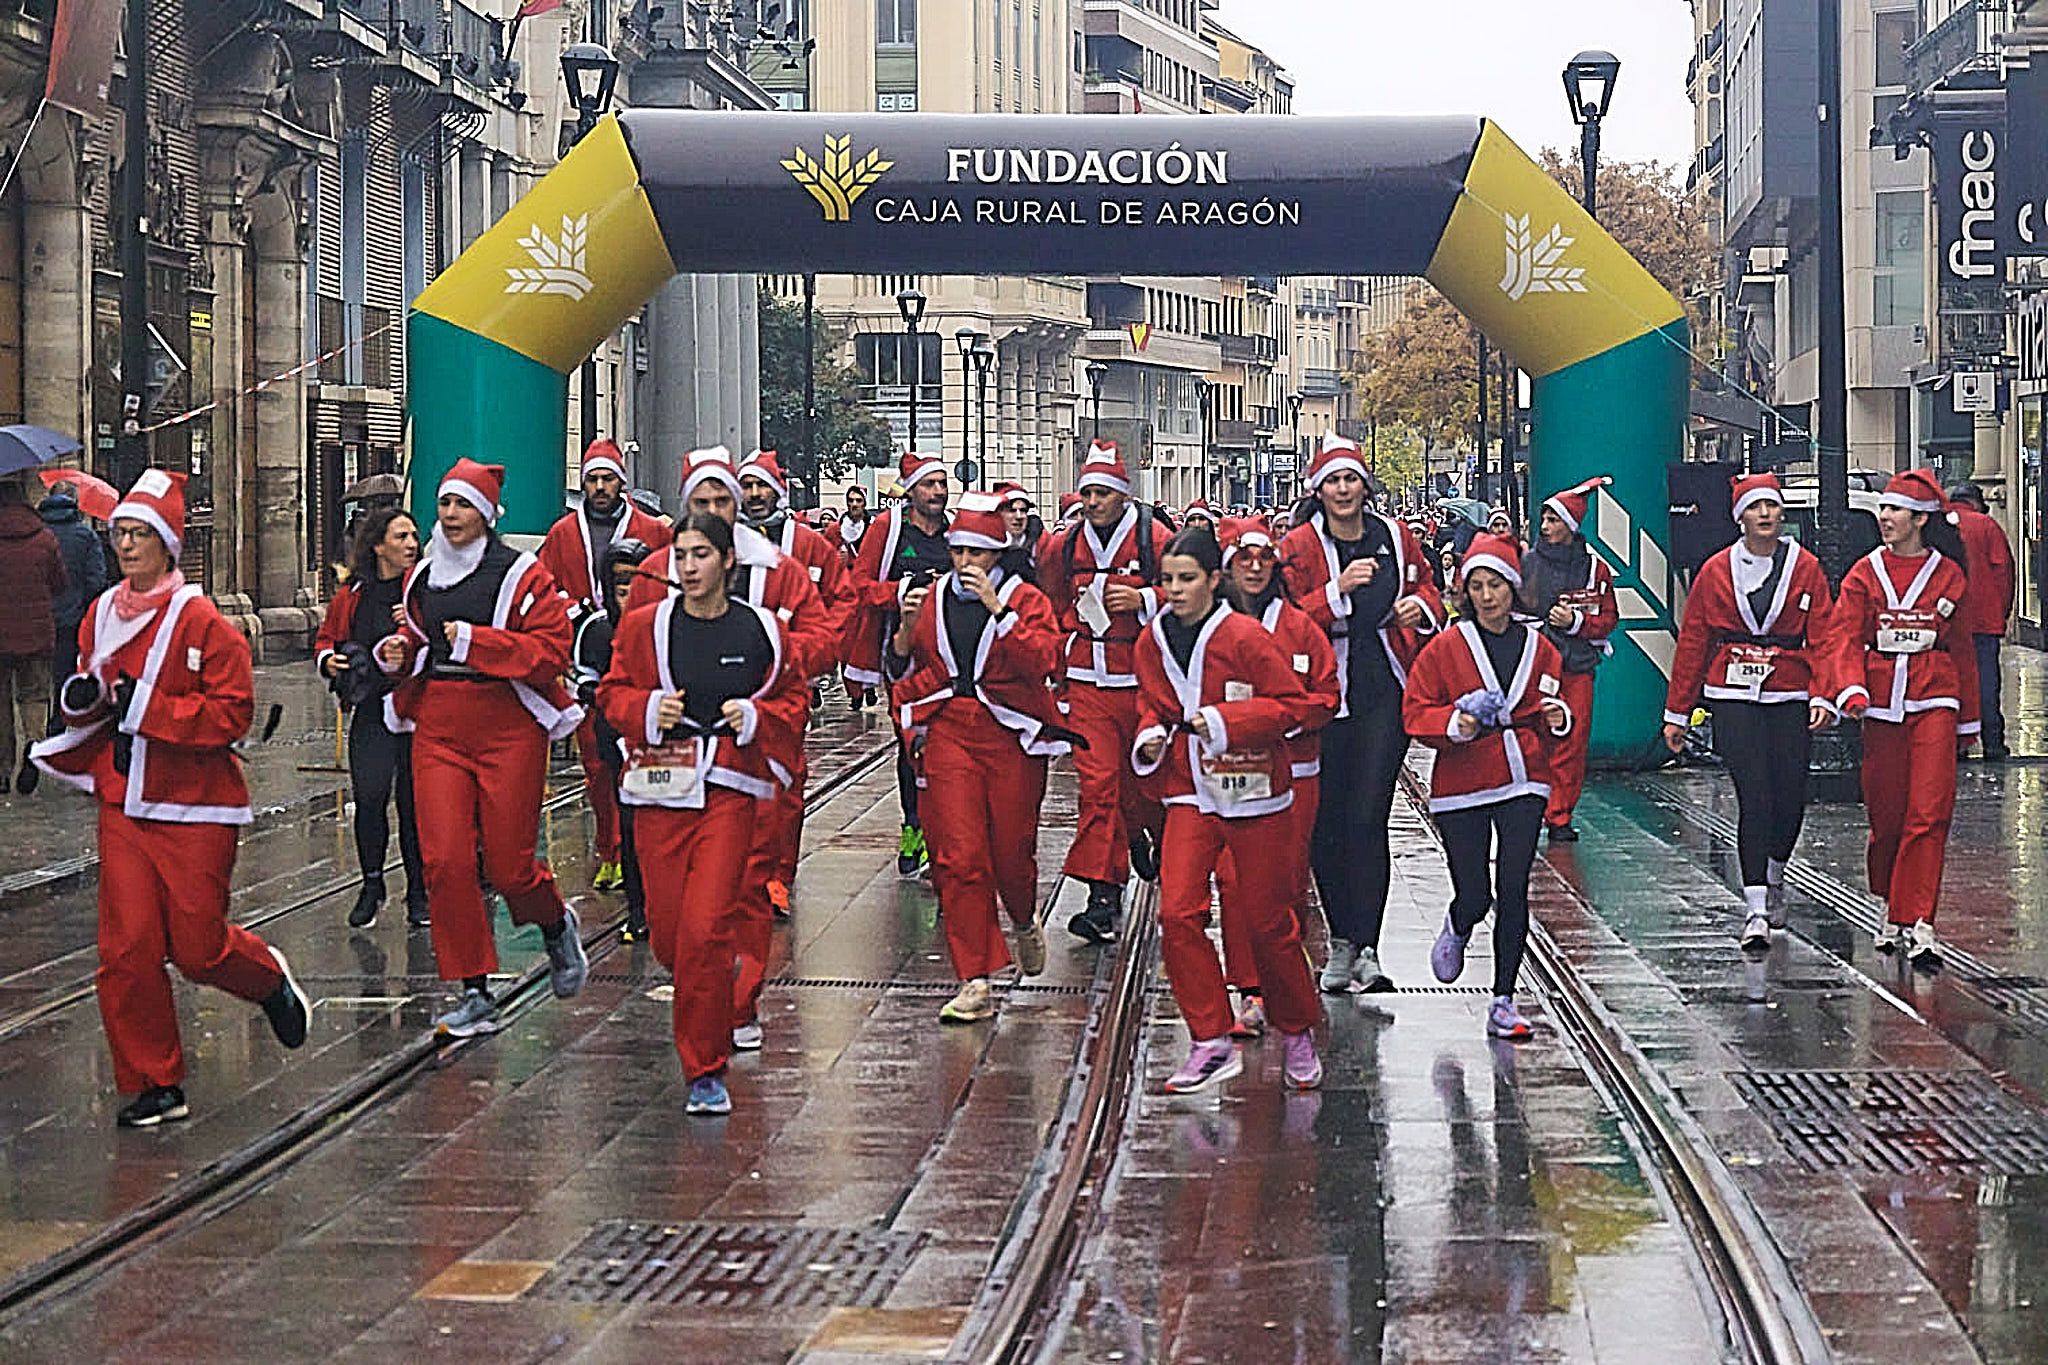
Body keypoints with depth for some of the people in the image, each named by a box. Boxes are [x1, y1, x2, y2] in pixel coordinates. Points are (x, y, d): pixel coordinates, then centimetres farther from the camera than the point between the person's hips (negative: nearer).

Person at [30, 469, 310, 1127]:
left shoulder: (203, 621, -10)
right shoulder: (102, 615, 8)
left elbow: (231, 715, -14)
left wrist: (146, 708, -20)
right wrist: (81, 699, -2)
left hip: (194, 808, -5)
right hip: (122, 805, 5)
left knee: (197, 948, -1)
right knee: (126, 949, -3)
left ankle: (269, 979, 33)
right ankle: (154, 1085, 8)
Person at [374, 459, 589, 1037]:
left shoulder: (522, 575, -5)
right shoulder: (423, 576, 13)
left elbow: (552, 650, -14)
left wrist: (475, 640, -20)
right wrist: (397, 652, 4)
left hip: (508, 729, -4)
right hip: (438, 730, 5)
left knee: (508, 865, -3)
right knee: (444, 860, -7)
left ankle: (557, 926, 34)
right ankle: (476, 995, 2)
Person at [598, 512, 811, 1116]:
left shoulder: (763, 631, 3)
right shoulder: (644, 625, 4)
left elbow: (795, 698, 12)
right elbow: (612, 692, 10)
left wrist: (755, 716, -7)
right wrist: (648, 708, -10)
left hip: (730, 790, -2)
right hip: (661, 789, 2)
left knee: (705, 927, -13)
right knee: (666, 932, 2)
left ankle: (706, 1070, -3)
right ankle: (714, 992, 39)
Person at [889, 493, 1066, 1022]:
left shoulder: (1025, 600, -1)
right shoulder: (932, 600, 9)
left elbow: (1043, 660, -18)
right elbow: (902, 669, 15)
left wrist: (997, 607, -22)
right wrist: (907, 628, -5)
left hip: (1010, 737, -2)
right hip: (950, 735, 2)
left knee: (1012, 852, 6)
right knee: (959, 857, -7)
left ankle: (1026, 923, 42)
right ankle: (975, 984, -4)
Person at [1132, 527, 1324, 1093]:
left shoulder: (1245, 637, -13)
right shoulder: (1153, 642, 4)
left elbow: (1296, 705, -12)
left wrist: (1224, 721, -21)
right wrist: (1149, 737, -1)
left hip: (1254, 796, -4)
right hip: (1190, 796, 4)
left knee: (1265, 920, 3)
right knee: (1178, 914, -11)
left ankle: (1297, 1035, 24)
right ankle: (1211, 1043, -3)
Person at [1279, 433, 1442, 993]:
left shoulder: (1396, 537, 8)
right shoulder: (1299, 546, 0)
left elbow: (1426, 588, 23)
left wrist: (1420, 606, 1)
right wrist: (1340, 589, -19)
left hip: (1384, 693, 0)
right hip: (1323, 691, 0)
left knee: (1368, 819, -8)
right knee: (1325, 822, 4)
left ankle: (1366, 948, -9)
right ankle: (1341, 941, 18)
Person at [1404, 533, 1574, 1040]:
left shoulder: (1538, 647, 6)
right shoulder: (1445, 648, -3)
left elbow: (1553, 707, 18)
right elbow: (1415, 714, -2)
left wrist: (1557, 717, -4)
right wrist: (1454, 724, -20)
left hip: (1523, 784, 2)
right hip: (1461, 789, -2)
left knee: (1512, 893, -4)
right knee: (1473, 897, -1)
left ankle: (1503, 1002, 6)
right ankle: (1456, 931, 38)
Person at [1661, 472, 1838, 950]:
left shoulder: (1805, 568, 4)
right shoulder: (1716, 571, 4)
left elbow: (1823, 637, 0)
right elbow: (1692, 643, 8)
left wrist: (1822, 695, -14)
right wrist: (1677, 711, 7)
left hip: (1791, 698, 1)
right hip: (1734, 698, -1)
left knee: (1791, 798, 3)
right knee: (1754, 797, -10)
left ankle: (1774, 875, 34)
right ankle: (1755, 908, -8)